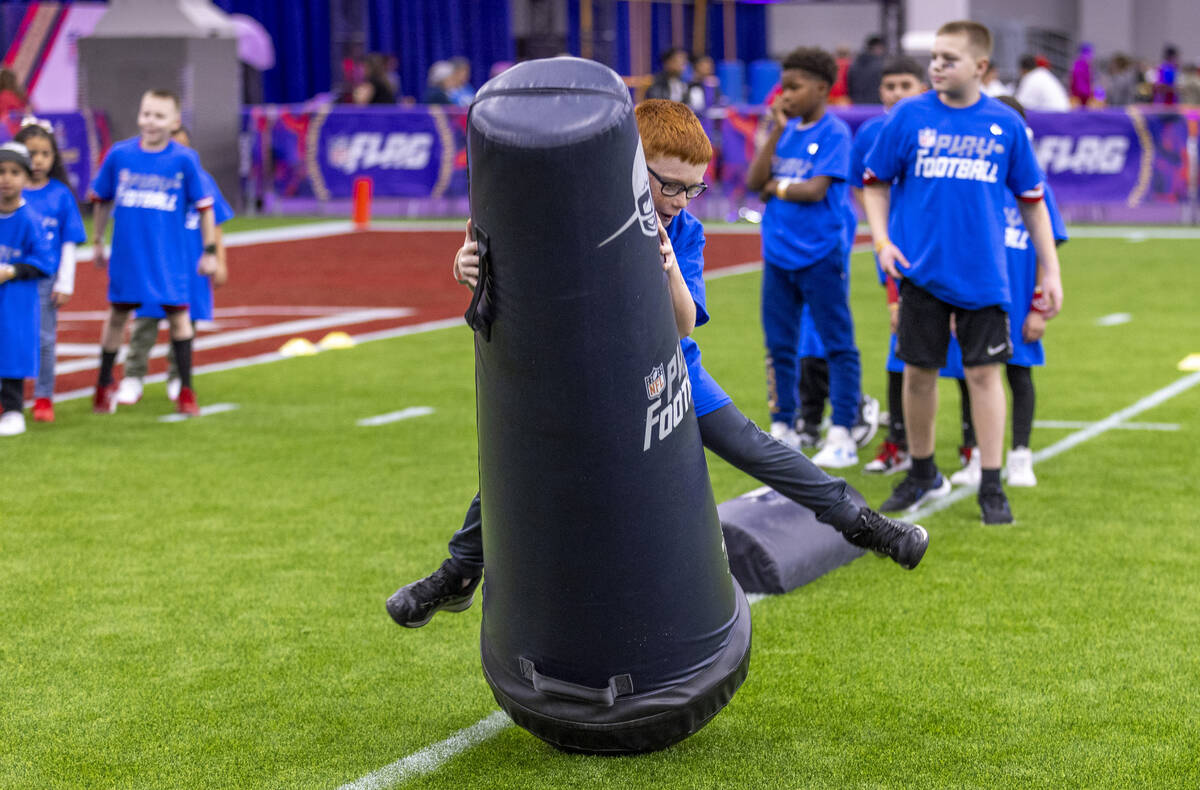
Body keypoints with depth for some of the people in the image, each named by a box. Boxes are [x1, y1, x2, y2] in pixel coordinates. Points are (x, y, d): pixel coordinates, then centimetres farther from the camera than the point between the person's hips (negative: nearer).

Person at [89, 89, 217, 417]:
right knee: (117, 315, 12)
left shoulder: (185, 159, -7)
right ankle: (104, 384, 28)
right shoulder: (119, 154, -3)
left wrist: (210, 251, 1)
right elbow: (101, 200, 10)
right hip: (127, 254, 1)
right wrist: (98, 243, 15)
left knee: (178, 315, 1)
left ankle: (185, 390, 12)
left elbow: (204, 206, 0)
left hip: (170, 257, -1)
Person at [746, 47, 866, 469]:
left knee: (837, 344, 0)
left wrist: (775, 188, -2)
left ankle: (842, 435, 2)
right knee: (780, 346, 11)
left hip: (820, 255, -7)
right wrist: (776, 131, -4)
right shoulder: (786, 130, 10)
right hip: (778, 254, 7)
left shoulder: (834, 132, -8)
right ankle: (782, 429, 20)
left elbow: (815, 189, -17)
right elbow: (754, 182, 0)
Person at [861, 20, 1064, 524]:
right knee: (917, 372, 7)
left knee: (984, 372, 0)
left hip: (982, 274, 0)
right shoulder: (909, 116, 0)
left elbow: (1032, 199, 8)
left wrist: (1050, 270, 6)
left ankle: (991, 487, 8)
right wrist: (881, 241, -6)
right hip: (920, 270, 1)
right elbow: (875, 183, 8)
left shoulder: (1006, 124, 1)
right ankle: (923, 475, 25)